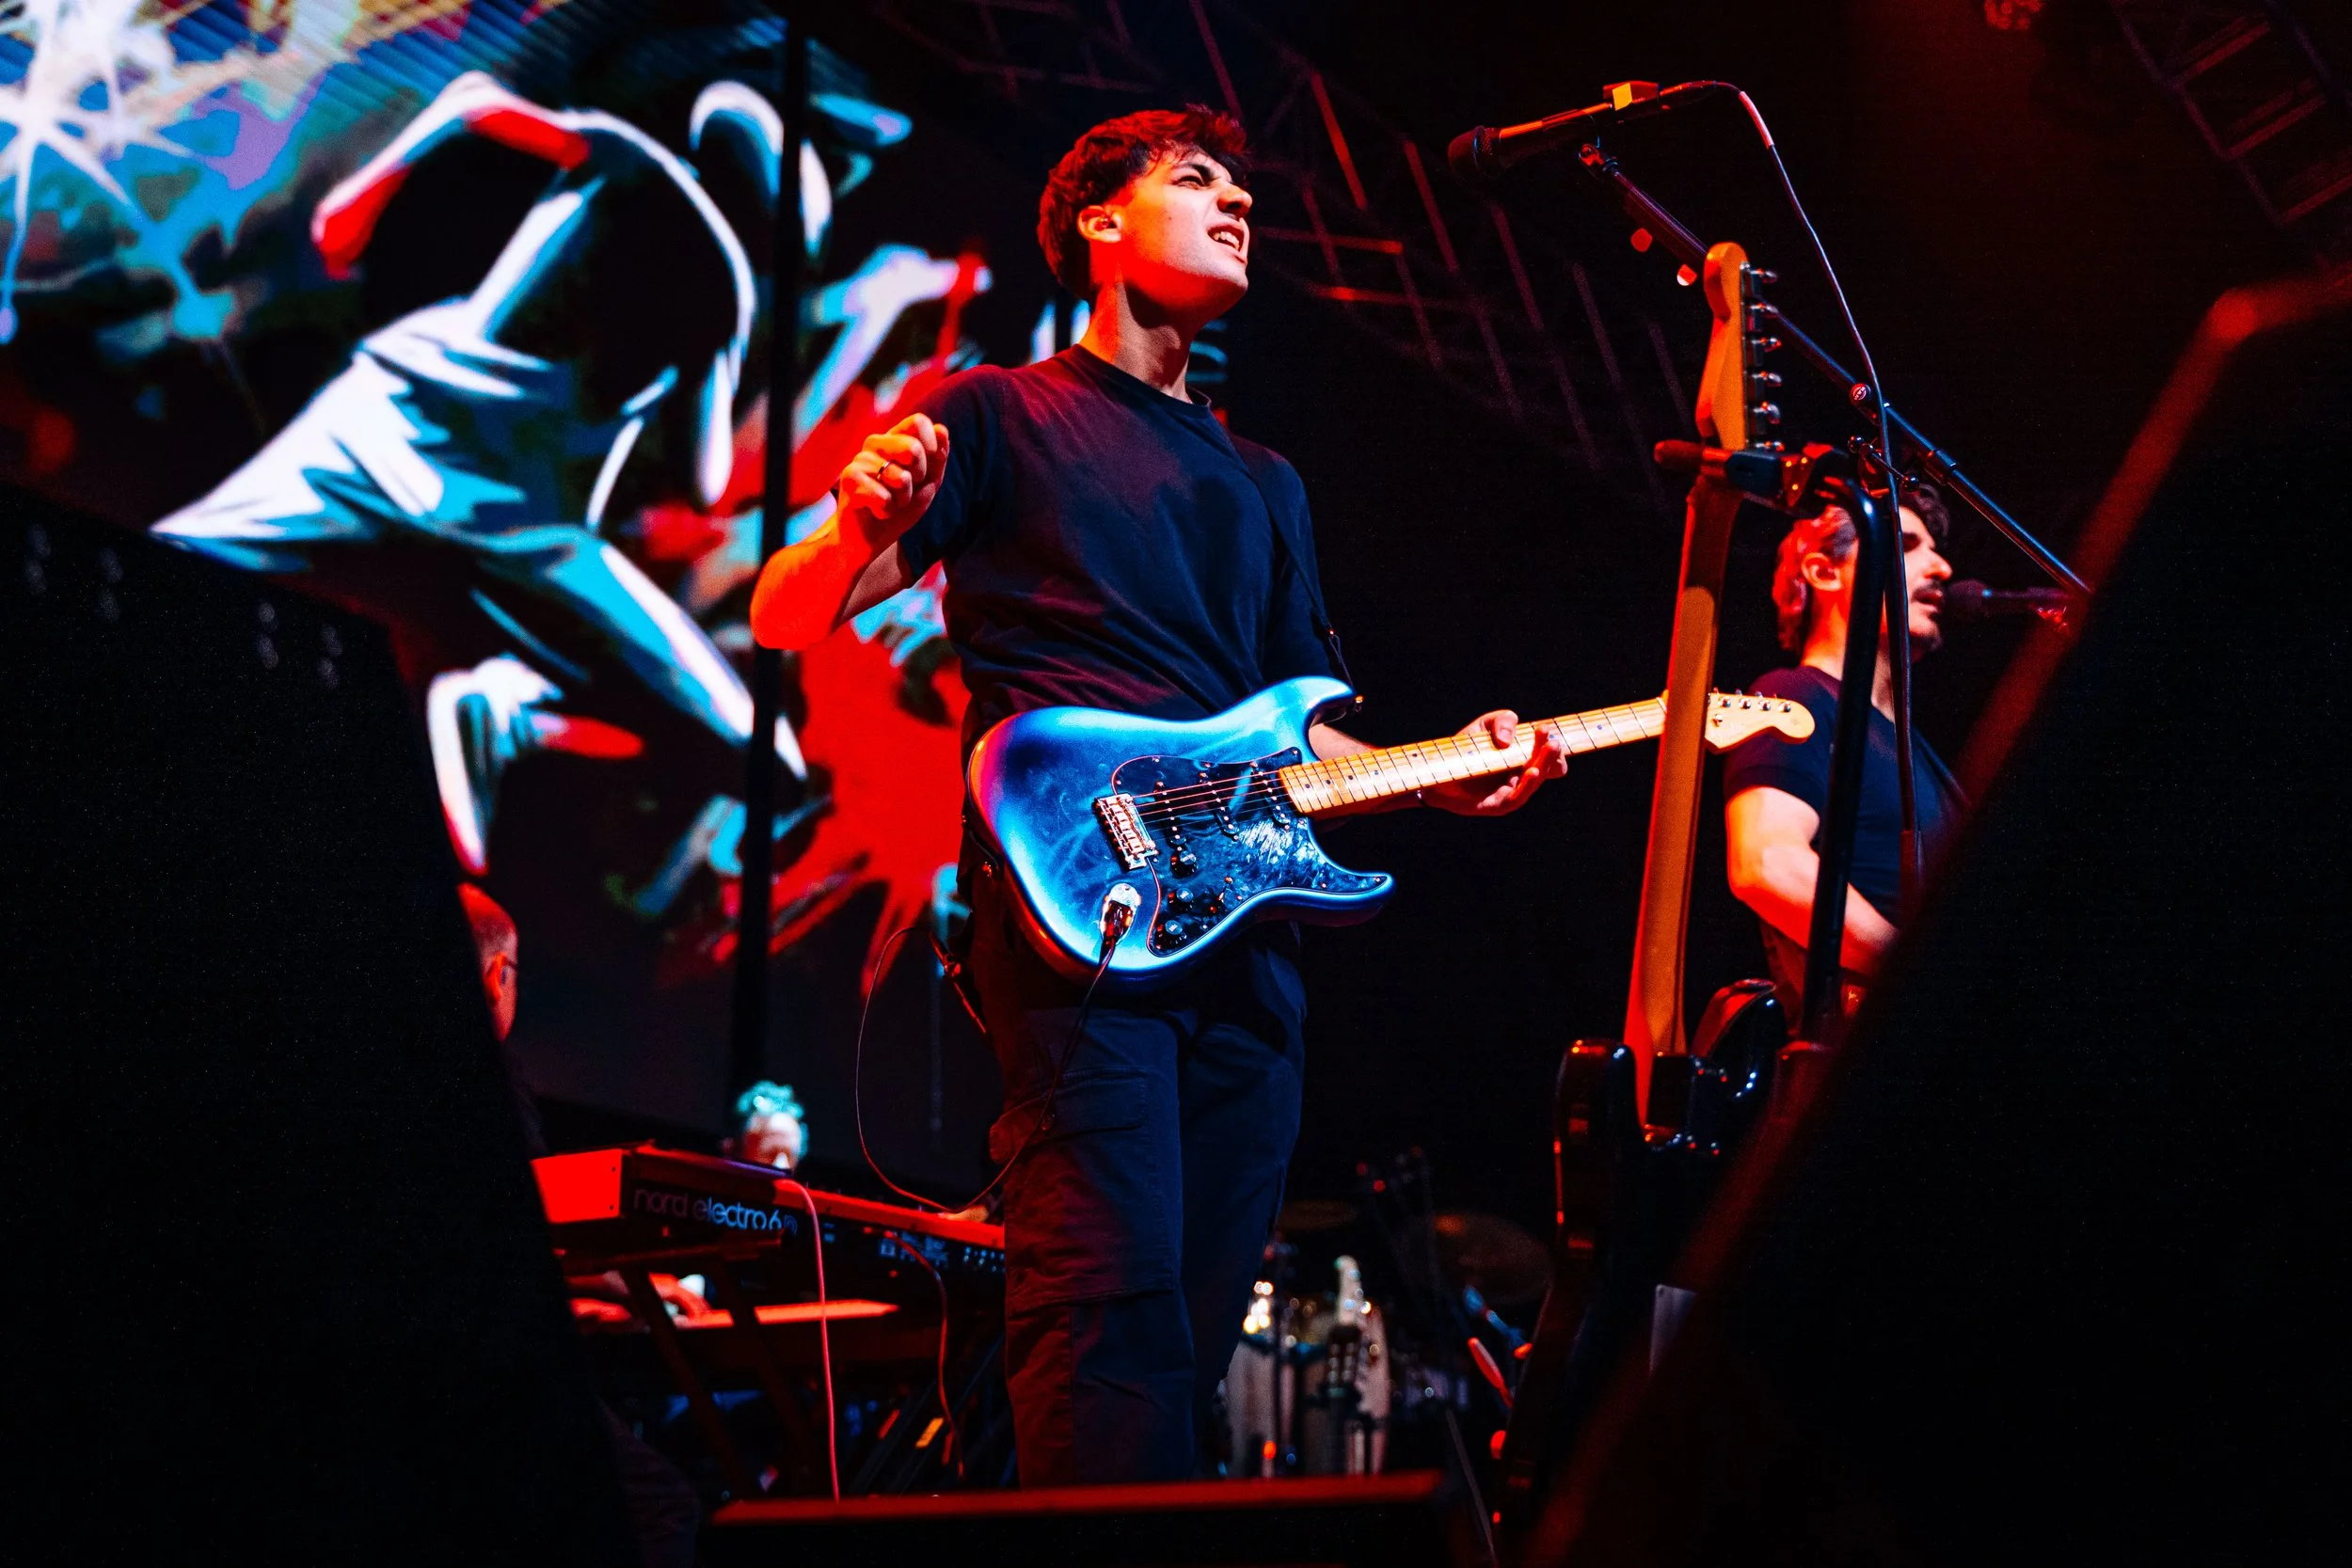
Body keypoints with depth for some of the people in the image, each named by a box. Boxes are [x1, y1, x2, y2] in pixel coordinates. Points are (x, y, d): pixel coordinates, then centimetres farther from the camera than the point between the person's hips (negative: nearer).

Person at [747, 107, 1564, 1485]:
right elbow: (787, 621, 3)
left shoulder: (1264, 484, 29)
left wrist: (1438, 778, 9)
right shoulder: (1005, 416, 10)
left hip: (1245, 922, 6)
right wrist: (862, 528, -19)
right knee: (1116, 1297, -21)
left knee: (1201, 1329, 3)